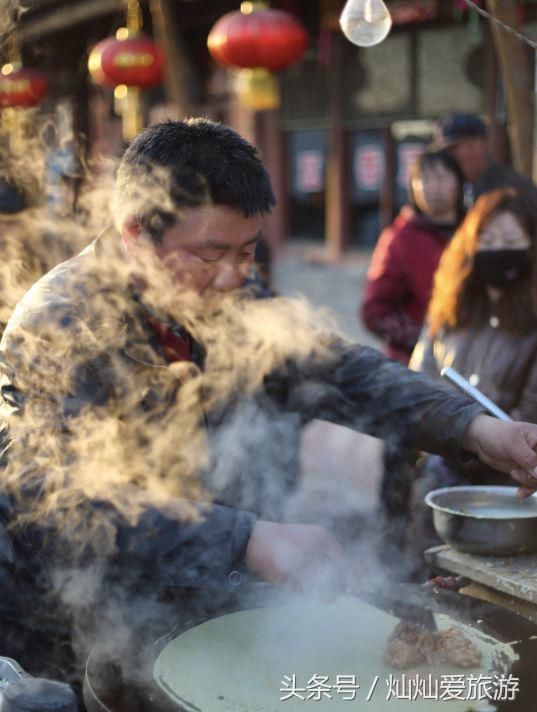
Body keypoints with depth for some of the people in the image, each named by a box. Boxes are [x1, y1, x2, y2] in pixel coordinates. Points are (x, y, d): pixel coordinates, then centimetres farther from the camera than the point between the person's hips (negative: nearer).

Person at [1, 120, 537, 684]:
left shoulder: (226, 311, 3)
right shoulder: (58, 330, -19)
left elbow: (339, 369, 7)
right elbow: (62, 504, -31)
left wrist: (473, 427, -9)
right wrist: (249, 538, -41)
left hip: (217, 609, 7)